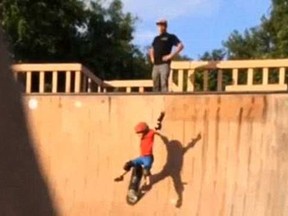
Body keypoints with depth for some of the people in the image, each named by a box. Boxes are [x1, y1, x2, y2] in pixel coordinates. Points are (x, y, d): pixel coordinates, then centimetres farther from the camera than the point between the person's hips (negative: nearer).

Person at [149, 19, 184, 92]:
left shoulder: (170, 37, 5)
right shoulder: (156, 38, 23)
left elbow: (181, 46, -7)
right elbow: (151, 49, 38)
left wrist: (171, 55, -13)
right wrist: (152, 58, 18)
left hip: (164, 64, -6)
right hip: (155, 65, 6)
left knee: (164, 84, -15)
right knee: (156, 85, 5)